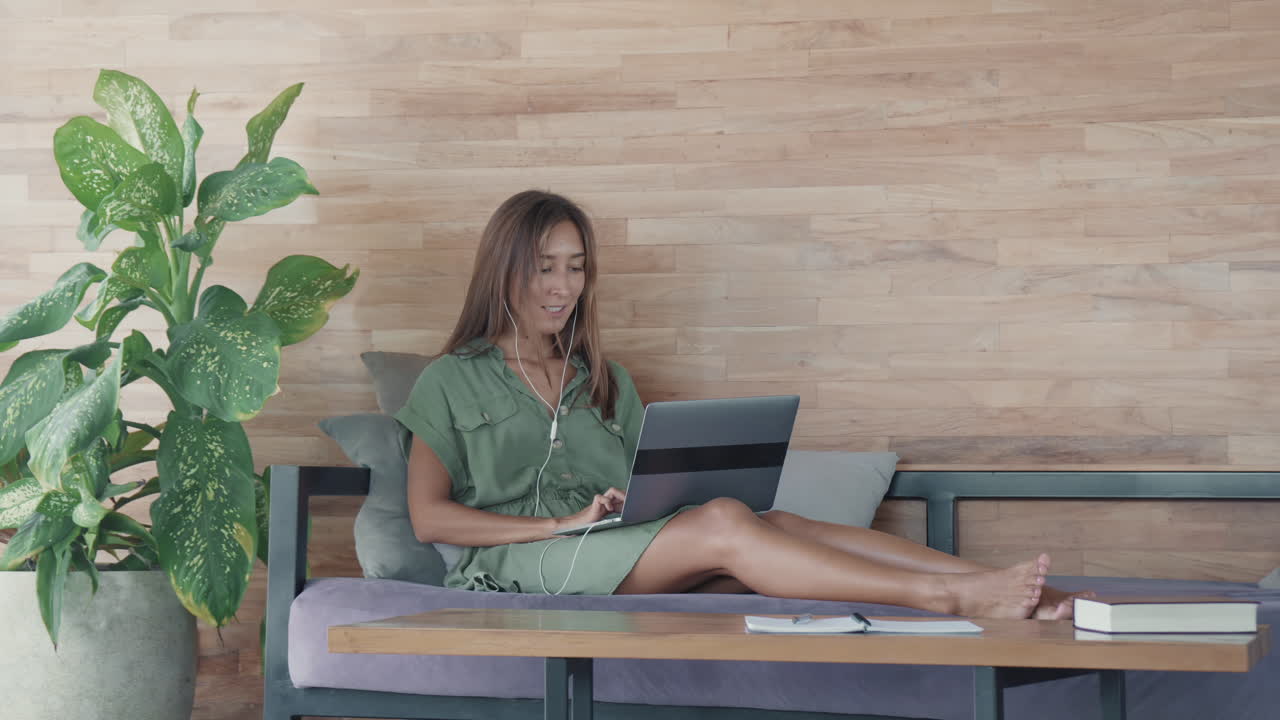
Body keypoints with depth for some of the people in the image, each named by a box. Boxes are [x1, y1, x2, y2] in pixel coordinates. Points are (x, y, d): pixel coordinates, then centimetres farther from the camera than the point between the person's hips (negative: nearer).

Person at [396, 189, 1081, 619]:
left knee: (772, 522, -27)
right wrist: (560, 523, -11)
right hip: (515, 561, -4)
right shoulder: (452, 381, 11)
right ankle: (950, 597, -42)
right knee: (721, 524, -31)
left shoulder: (603, 379, 26)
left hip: (624, 556, 5)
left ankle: (1007, 591, -42)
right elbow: (429, 516, 0)